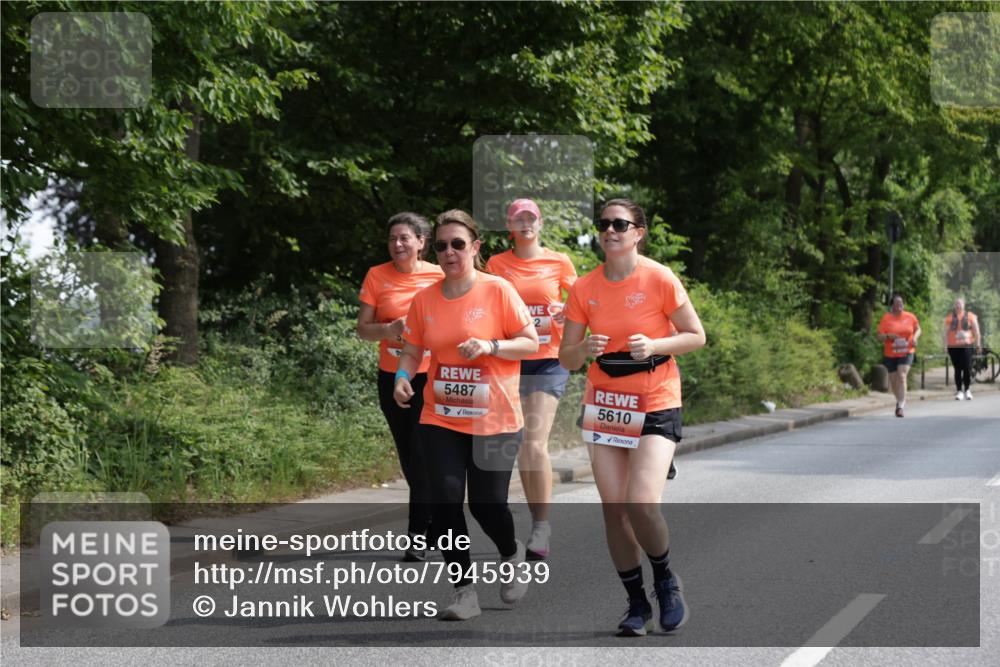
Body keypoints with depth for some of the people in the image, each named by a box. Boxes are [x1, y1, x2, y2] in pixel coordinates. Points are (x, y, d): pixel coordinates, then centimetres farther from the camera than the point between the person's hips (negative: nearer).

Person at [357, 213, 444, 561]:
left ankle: (418, 535, -1)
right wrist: (388, 330, -19)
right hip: (392, 378, 3)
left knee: (421, 454, -10)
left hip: (432, 376, -2)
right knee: (409, 457, 9)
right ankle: (434, 513, 27)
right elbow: (363, 329, 1)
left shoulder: (440, 276, -2)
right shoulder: (377, 276, 1)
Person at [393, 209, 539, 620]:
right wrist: (403, 376, -9)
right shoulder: (425, 299, 3)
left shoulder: (498, 291, -7)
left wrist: (490, 346, -21)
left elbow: (531, 343, -5)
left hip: (495, 420, -3)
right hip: (440, 419, 3)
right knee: (445, 502, -7)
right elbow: (413, 351, 11)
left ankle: (512, 556, 34)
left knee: (486, 505, -1)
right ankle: (464, 591, 5)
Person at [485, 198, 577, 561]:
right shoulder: (496, 264, 7)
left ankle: (542, 526, -13)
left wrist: (565, 313, -10)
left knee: (536, 443, -15)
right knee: (520, 447, 4)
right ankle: (537, 522, 16)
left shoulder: (559, 262, 3)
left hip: (549, 360, -3)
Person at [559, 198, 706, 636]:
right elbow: (566, 358, 4)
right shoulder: (584, 288, 0)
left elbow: (696, 337, -3)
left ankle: (666, 581, 11)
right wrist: (585, 348, -19)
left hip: (656, 405, -4)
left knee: (641, 504, -17)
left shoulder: (659, 279, -10)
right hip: (605, 404, 4)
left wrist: (654, 346, -20)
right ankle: (636, 603, 17)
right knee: (613, 509, 1)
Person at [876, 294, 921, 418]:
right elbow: (880, 336, -4)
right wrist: (889, 336, -24)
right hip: (890, 354, 1)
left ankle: (900, 406, -20)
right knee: (893, 379, 9)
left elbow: (918, 329, 16)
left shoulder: (910, 317, 1)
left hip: (906, 353, -1)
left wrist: (915, 337, -4)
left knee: (902, 376, -19)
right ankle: (900, 400, 37)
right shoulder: (886, 318, -4)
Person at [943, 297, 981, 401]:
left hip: (967, 346, -1)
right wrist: (945, 345, -3)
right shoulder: (950, 317, 6)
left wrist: (978, 344, 1)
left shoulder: (970, 316, 4)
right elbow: (946, 333, 5)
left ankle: (967, 390, 11)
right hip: (953, 347, 1)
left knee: (967, 369, -4)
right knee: (958, 369, 2)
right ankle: (959, 391, 6)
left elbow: (976, 331, 6)